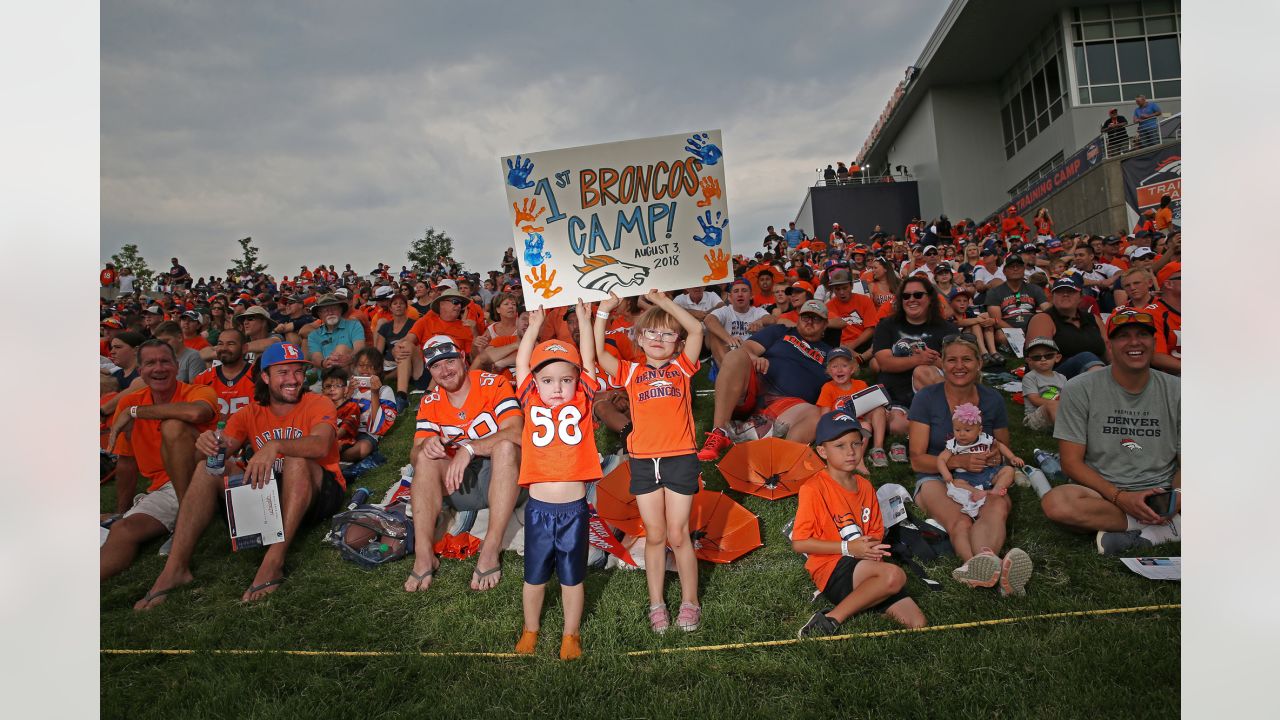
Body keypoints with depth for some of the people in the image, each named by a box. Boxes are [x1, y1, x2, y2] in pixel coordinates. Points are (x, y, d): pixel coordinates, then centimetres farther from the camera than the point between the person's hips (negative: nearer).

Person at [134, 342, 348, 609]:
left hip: (316, 493, -4)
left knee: (297, 460, -35)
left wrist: (275, 446, -44)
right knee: (207, 468, -10)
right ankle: (176, 567, -13)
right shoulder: (250, 413, 7)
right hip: (268, 492, 5)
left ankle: (273, 562, -37)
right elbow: (224, 450, -5)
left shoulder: (318, 404, -7)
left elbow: (321, 445, -28)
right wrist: (210, 445, -29)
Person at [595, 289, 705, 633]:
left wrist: (665, 302, -8)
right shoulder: (631, 372, 9)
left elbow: (696, 330, -7)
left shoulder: (682, 367, 7)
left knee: (678, 535, 5)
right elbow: (597, 350, -3)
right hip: (643, 461, 2)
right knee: (654, 536, 11)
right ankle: (656, 605, 24)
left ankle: (690, 602, 22)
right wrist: (604, 310, -5)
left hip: (680, 458, -1)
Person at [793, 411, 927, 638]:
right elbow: (798, 543, -14)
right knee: (895, 575, -32)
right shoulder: (813, 489, -12)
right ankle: (831, 619, -21)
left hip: (865, 567, 7)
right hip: (831, 569, -7)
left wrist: (873, 547, -5)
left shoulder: (865, 486, 11)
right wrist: (848, 548, -17)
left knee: (917, 622, -6)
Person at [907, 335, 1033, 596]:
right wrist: (959, 461, -22)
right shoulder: (926, 399, -2)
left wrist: (997, 457, -7)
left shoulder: (992, 400, 8)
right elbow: (917, 460, -4)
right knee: (959, 522, -37)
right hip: (936, 479, -2)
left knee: (999, 506, -37)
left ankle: (976, 567, -65)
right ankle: (983, 561, -68)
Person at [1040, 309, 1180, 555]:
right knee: (1055, 502, -35)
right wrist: (1121, 497, -17)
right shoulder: (1080, 389, -1)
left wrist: (1175, 497, -15)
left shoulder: (1175, 391, 6)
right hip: (1101, 493, -1)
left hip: (1160, 495, 1)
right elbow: (1072, 462, -4)